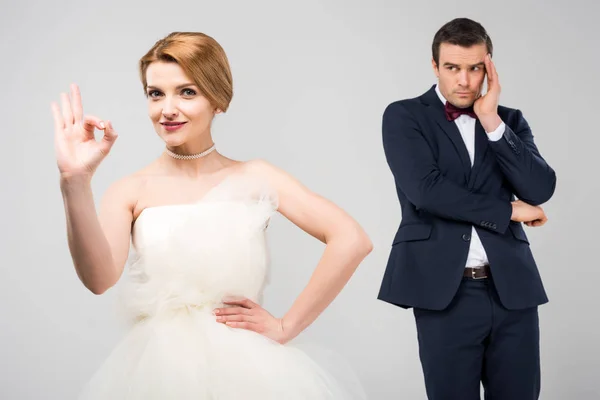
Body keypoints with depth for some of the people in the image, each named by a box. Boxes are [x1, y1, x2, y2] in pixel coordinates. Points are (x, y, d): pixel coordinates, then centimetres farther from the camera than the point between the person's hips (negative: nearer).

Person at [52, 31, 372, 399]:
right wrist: (76, 185, -25)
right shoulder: (131, 192, 1)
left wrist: (286, 327, -7)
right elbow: (100, 278, -16)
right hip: (156, 368, 0)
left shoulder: (255, 178, 0)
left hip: (246, 366, 0)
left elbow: (352, 241, -7)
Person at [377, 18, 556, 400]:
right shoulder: (404, 116, 2)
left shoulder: (510, 120, 13)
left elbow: (540, 189, -2)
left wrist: (492, 122, -8)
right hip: (445, 290, -3)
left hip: (513, 289, 3)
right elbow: (426, 190, -13)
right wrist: (508, 211, -6)